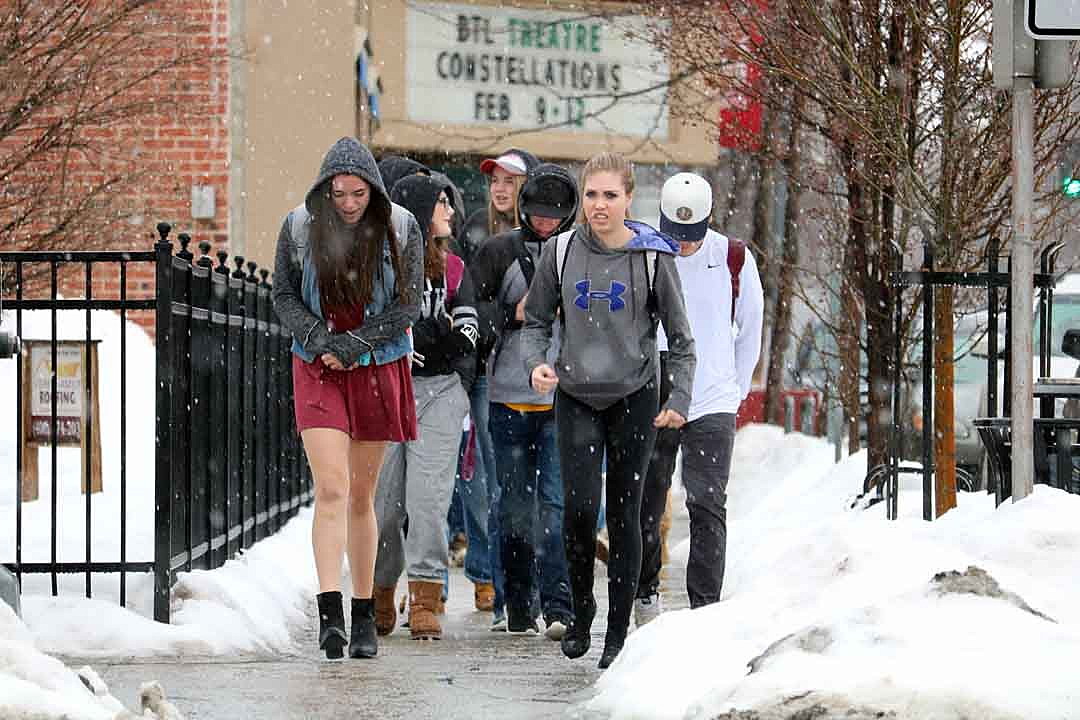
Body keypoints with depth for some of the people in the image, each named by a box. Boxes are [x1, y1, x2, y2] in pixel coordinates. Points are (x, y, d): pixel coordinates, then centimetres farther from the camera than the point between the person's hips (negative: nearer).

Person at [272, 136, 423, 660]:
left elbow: (408, 305, -4)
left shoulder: (399, 228, -4)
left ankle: (365, 617, 14)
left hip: (379, 369, 1)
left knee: (362, 496, 6)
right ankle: (330, 614, -21)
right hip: (317, 370, -1)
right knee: (331, 489, -14)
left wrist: (352, 345, -13)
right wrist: (321, 341, -11)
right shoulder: (300, 227, -2)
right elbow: (283, 296, 4)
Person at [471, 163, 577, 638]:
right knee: (515, 507, 7)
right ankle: (518, 608, 15)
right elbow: (469, 312, 3)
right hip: (509, 399, 1)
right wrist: (512, 313, -10)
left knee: (557, 503, -9)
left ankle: (558, 607, -11)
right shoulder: (499, 252, 3)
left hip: (563, 402, -1)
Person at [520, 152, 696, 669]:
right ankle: (581, 607, 10)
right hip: (576, 398, 1)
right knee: (579, 506, -13)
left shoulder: (653, 257, -4)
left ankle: (617, 634, 10)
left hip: (634, 399, -1)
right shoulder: (561, 252, 1)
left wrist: (679, 400, -9)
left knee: (624, 514, 2)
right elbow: (536, 322, 9)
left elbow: (680, 339, 1)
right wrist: (536, 364, -11)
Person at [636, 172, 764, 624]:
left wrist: (735, 387, 11)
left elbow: (750, 329, 12)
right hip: (651, 403, 1)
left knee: (707, 507, -9)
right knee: (646, 507, 9)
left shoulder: (733, 259, -1)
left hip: (712, 404, -1)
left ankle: (705, 606, -8)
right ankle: (645, 596, 27)